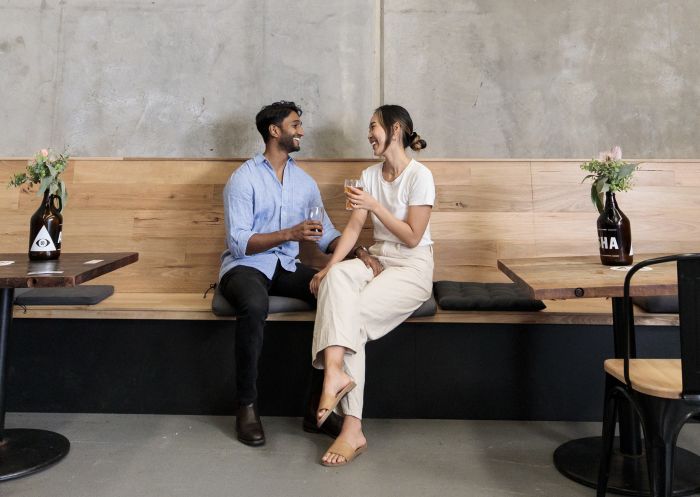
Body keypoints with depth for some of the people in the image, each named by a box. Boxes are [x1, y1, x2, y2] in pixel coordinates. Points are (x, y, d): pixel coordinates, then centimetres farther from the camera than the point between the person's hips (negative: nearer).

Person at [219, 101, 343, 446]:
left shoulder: (305, 182, 12)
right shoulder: (244, 178, -6)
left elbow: (326, 234, 8)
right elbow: (239, 243, -15)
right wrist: (290, 233, -25)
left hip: (286, 266, 5)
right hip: (245, 265, -5)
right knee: (255, 306, -39)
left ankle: (318, 405, -13)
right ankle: (246, 406, -18)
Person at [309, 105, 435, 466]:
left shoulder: (420, 176, -9)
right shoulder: (369, 175, 11)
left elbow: (412, 237, -12)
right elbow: (353, 227, 3)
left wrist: (373, 205, -18)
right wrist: (328, 267, -10)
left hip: (412, 267, -5)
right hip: (377, 260, 5)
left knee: (352, 314, -30)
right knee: (337, 278, -29)